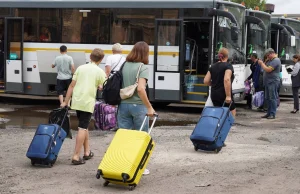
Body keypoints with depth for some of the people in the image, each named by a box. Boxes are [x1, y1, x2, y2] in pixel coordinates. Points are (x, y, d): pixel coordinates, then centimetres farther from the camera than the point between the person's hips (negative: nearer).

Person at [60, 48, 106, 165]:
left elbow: (72, 85, 6)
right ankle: (76, 156, -9)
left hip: (76, 102, 5)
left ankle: (87, 152, 27)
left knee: (84, 127, 19)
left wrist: (66, 102, 9)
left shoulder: (80, 68, 8)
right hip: (88, 103, -4)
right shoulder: (100, 72, -2)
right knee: (83, 128, -3)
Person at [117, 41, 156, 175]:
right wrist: (149, 107, -18)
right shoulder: (143, 68, -10)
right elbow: (140, 89, -22)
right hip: (138, 105, -4)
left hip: (123, 105, 5)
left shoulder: (124, 66, 7)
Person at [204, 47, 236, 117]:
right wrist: (228, 96, -24)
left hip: (214, 95, 6)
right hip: (223, 95, -6)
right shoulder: (228, 66, -9)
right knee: (232, 112, 8)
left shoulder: (213, 66, 10)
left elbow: (206, 81, 6)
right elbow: (227, 80, -24)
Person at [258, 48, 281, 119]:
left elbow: (268, 69, -22)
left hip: (273, 82, -10)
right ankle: (269, 113, 18)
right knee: (267, 98, 12)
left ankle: (272, 114, -6)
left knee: (273, 98, -7)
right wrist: (262, 63, 10)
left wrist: (262, 63, -11)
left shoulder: (276, 60, -14)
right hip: (268, 82, 10)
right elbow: (266, 68, 25)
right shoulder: (270, 60, 19)